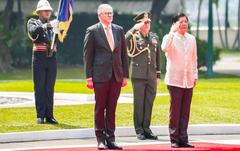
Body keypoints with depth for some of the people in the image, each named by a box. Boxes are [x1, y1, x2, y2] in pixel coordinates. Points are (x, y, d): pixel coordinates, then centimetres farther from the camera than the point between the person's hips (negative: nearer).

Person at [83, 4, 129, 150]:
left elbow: (124, 53, 12)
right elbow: (88, 55, -3)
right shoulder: (92, 31, -2)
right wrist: (89, 77, -8)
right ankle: (101, 139, 9)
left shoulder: (119, 30, 10)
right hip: (101, 75, -3)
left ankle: (111, 139, 9)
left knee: (112, 108, 6)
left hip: (116, 75, 3)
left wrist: (125, 75, 7)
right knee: (100, 108, 2)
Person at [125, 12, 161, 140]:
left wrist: (158, 75, 14)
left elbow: (158, 57, 17)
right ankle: (139, 130, 4)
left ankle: (146, 128, 13)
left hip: (151, 76, 4)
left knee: (149, 102, 5)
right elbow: (126, 38, -24)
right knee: (139, 103, -1)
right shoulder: (134, 37, 0)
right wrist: (135, 28, -21)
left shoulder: (154, 37, 14)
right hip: (138, 75, -4)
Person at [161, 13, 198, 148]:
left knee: (185, 111, 4)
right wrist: (173, 31, -22)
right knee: (175, 110, -4)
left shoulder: (191, 39, 11)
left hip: (188, 80, 4)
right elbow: (164, 48, -25)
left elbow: (194, 58, 16)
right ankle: (174, 139, 0)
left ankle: (183, 139, 8)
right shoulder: (170, 37, -2)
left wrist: (195, 75, 13)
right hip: (175, 79, -4)